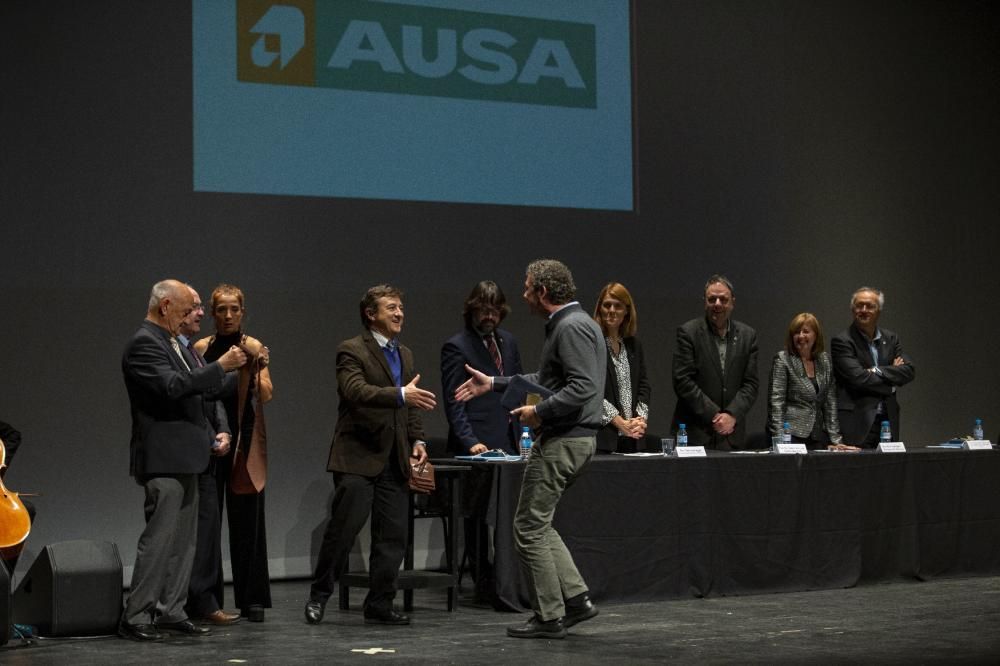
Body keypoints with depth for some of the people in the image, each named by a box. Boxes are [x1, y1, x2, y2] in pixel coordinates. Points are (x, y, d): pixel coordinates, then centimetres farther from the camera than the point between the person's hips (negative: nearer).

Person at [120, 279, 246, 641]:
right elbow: (173, 386, -25)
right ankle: (135, 618, -4)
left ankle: (170, 611, 18)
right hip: (163, 458, -10)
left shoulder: (175, 343, 17)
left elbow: (201, 390, 21)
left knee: (184, 540, 12)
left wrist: (220, 427, 7)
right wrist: (221, 366, -21)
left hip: (185, 458, 10)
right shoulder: (143, 344, -12)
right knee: (159, 537, -9)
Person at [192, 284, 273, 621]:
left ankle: (252, 599, 9)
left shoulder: (254, 347, -1)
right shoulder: (201, 348, 7)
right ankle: (206, 597, 7)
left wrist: (260, 369, -30)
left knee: (246, 518, 1)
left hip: (244, 438, -2)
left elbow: (266, 396, -15)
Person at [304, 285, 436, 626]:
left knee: (393, 535, 5)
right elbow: (356, 390, -24)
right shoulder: (352, 351, -6)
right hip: (359, 458, -7)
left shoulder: (405, 355, 18)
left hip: (394, 460, 7)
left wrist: (417, 439, 10)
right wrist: (401, 394, -35)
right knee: (343, 528, -6)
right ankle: (319, 595, 10)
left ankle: (379, 605, 13)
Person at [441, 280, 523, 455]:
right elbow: (453, 403, -9)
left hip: (510, 441, 6)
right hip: (481, 443, -6)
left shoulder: (508, 341, 15)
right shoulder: (456, 347, -5)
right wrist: (470, 442, -19)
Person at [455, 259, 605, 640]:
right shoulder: (565, 324, 16)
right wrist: (493, 384, 28)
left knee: (529, 528, -3)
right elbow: (547, 379, 27)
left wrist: (539, 412, -17)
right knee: (538, 525, 17)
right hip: (567, 439, 11)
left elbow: (583, 387, -26)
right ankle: (575, 598, 14)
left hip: (564, 441, -11)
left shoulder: (572, 327, -17)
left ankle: (549, 618, 3)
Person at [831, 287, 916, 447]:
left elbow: (909, 371, 3)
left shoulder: (890, 339, 14)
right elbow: (857, 377, -14)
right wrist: (891, 377, -3)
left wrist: (877, 371, -10)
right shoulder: (842, 341, -3)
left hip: (887, 421, 5)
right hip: (857, 423, -5)